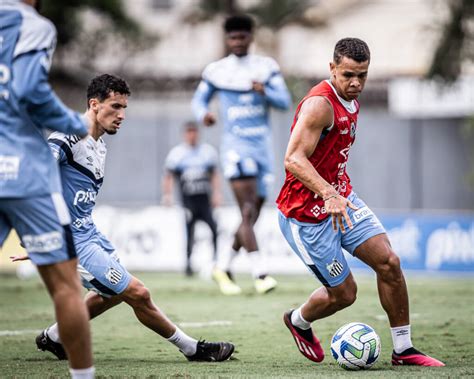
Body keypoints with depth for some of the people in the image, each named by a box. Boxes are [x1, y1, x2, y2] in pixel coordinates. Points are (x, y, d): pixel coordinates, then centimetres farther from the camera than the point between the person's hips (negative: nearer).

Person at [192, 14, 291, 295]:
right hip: (236, 148, -4)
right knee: (248, 214, -17)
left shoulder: (267, 67, 6)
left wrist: (265, 91, -22)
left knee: (252, 218, 9)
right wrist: (203, 114, -12)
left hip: (263, 147, 4)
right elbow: (199, 100, 11)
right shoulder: (216, 71, 2)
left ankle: (224, 269, 26)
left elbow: (285, 102, -1)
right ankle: (261, 274, -21)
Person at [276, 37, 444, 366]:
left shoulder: (351, 99, 7)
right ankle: (298, 321, 32)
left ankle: (403, 350, 3)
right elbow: (294, 159, -33)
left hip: (341, 199, 8)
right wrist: (329, 195, -46)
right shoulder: (320, 103, -23)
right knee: (344, 293, -1)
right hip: (307, 213, -8)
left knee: (389, 262, -6)